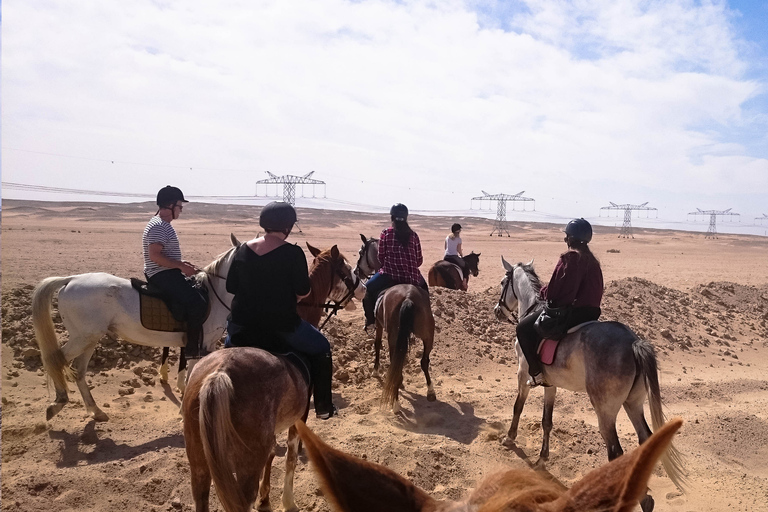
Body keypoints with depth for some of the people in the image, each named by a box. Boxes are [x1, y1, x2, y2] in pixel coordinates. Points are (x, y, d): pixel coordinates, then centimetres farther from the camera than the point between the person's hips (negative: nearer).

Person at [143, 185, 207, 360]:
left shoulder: (163, 224, 16)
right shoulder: (158, 226, -16)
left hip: (167, 273, 11)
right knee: (198, 303, -21)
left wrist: (180, 263, 12)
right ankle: (193, 349, -13)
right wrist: (180, 266, -22)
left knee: (198, 290, 17)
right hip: (163, 275, -11)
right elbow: (154, 255, -25)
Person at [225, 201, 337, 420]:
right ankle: (323, 407, 19)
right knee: (321, 349, 18)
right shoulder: (293, 253, -12)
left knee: (230, 344, 39)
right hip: (281, 325, -5)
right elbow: (303, 291, -12)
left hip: (242, 325, 5)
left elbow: (231, 286, 9)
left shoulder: (243, 250, 2)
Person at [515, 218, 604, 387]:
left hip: (571, 309, -10)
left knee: (524, 328, 3)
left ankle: (537, 373, 0)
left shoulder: (569, 257, -16)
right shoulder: (592, 260, 12)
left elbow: (554, 290, -20)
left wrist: (543, 292, 3)